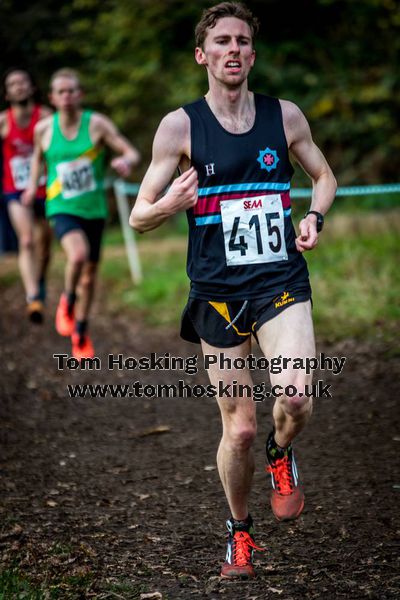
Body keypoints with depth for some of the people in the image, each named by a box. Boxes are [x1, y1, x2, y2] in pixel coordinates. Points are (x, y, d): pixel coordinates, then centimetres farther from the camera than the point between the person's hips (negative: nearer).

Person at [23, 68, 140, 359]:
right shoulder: (44, 129, -2)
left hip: (94, 208, 1)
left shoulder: (97, 124, -8)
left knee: (90, 273, 11)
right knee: (78, 254, -31)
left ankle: (81, 334, 32)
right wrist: (34, 184, 15)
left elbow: (132, 153, -7)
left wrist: (125, 161, -28)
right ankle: (68, 301, 0)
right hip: (62, 207, -1)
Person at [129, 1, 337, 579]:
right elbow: (139, 216, 1)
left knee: (295, 397, -24)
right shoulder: (180, 126, -2)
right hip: (218, 292, 0)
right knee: (239, 428, 3)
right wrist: (170, 204, -21)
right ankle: (240, 531, 29)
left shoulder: (285, 116, 3)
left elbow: (324, 175, 21)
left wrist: (315, 216, -1)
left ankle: (281, 454, 13)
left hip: (282, 282, 1)